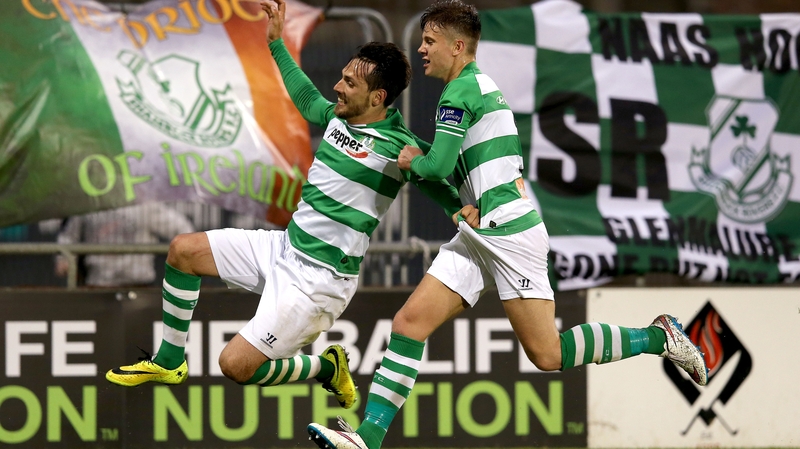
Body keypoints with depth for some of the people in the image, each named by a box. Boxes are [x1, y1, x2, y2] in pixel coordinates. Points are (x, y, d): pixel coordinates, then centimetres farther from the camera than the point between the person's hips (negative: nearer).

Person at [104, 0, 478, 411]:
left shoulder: (397, 146, -21)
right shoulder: (338, 116, 2)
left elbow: (439, 184, -9)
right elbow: (307, 100, 23)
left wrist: (462, 211, -29)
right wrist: (276, 43, 24)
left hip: (317, 280, -8)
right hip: (284, 246, 8)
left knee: (237, 365, -12)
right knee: (182, 250, 7)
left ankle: (325, 367, 13)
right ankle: (169, 362, 22)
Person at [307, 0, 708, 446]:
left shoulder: (461, 91, -11)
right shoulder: (483, 85, 19)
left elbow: (439, 166, -15)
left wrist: (412, 161, 5)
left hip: (509, 233, -10)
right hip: (479, 237, 10)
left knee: (547, 354, -8)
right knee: (410, 320, -3)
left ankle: (660, 337, 6)